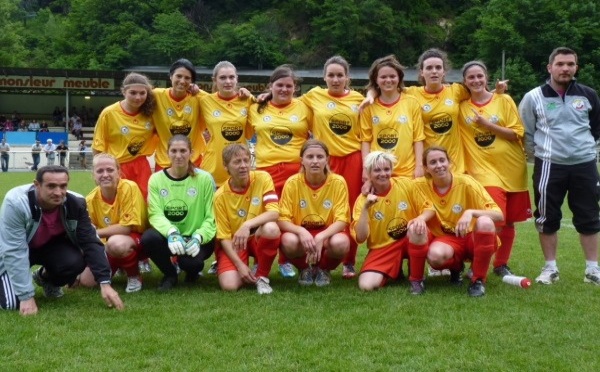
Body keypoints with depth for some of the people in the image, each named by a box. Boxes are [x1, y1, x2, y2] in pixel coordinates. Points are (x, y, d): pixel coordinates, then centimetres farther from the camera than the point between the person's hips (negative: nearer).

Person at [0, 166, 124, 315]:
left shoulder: (75, 203, -23)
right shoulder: (16, 203, -34)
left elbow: (90, 243, -19)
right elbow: (13, 252, -33)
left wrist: (105, 283, -28)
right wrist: (26, 296, -36)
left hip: (52, 244, 3)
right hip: (14, 254, -3)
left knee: (75, 262, -29)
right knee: (13, 302, -22)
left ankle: (46, 278, 8)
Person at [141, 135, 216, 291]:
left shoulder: (204, 179, -5)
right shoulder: (156, 179, -1)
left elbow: (211, 217, -5)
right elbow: (155, 214, -10)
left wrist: (198, 237, -24)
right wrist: (171, 232, -31)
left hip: (196, 239, -2)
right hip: (168, 236, 2)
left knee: (190, 261, -35)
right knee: (148, 237, -31)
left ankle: (192, 272, 9)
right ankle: (170, 275, 0)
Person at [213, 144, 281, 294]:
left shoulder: (262, 178, -12)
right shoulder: (221, 196, -12)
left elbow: (274, 212, -23)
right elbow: (224, 236, -9)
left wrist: (247, 225, -38)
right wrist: (240, 265, -20)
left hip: (258, 238, 0)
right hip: (234, 243, 0)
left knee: (271, 228, -35)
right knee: (229, 285, -25)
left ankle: (261, 276, -12)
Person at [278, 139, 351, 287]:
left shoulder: (338, 182, -13)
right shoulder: (292, 182, -12)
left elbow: (341, 220, -15)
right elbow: (282, 220, -13)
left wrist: (321, 237, -33)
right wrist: (301, 231, -34)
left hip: (328, 233, 0)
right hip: (301, 233, 0)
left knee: (340, 243, -34)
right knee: (289, 241, -34)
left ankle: (323, 269, 2)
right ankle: (305, 268, 2)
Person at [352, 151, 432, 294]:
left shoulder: (405, 184, -6)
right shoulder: (363, 199, -8)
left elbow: (428, 208, -3)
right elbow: (360, 238, -15)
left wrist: (421, 218, -26)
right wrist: (365, 208, -25)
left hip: (411, 239, 0)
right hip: (383, 247, 1)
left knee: (416, 227, -36)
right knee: (366, 285, -22)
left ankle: (417, 279, -16)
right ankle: (394, 271, 13)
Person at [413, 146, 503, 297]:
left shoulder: (466, 182, -15)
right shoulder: (420, 186, -9)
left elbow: (499, 214, -19)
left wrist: (471, 212, -37)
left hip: (473, 238, -1)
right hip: (446, 240, 1)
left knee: (485, 222, -35)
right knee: (435, 255, -35)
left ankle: (478, 280, -16)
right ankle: (456, 268, 4)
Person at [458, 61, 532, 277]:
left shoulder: (504, 100, 1)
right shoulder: (461, 106, 4)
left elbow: (517, 133, -5)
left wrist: (487, 124, -14)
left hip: (512, 169, 2)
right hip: (484, 170, -2)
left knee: (508, 221, 10)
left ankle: (501, 265, 26)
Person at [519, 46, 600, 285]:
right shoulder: (534, 98, -3)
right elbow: (525, 133, 4)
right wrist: (541, 154, 4)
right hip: (549, 166, -2)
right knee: (548, 218, 4)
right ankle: (550, 268, 17)